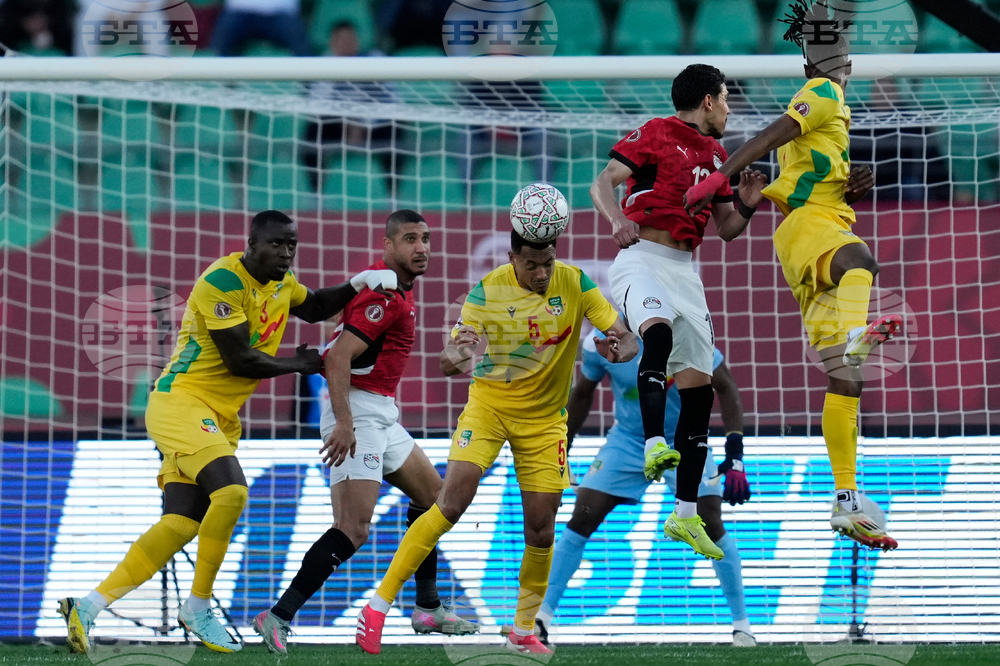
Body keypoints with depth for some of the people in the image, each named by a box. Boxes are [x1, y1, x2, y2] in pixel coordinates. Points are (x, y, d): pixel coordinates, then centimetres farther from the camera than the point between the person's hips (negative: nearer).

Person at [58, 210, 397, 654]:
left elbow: (314, 307, 31)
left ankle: (88, 607, 1)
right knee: (230, 490, -27)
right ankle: (198, 607, -11)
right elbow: (239, 360, -18)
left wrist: (358, 284, 14)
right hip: (180, 401, -9)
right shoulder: (222, 281, -17)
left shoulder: (279, 281, 10)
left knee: (182, 524, -1)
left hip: (217, 417, 9)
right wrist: (297, 365, -5)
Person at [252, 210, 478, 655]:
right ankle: (278, 617, -24)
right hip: (357, 413, -11)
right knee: (354, 528, -20)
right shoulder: (384, 294, -17)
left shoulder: (399, 291, 15)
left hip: (380, 414, 11)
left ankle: (428, 609, 29)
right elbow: (337, 358, -24)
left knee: (431, 494, 21)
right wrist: (344, 423, -31)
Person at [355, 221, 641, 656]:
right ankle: (378, 605, -13)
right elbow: (447, 362, -16)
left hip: (545, 419, 2)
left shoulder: (574, 284, -11)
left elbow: (629, 340, -11)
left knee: (541, 527, -2)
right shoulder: (487, 291, -14)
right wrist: (455, 355, -41)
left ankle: (523, 632, 18)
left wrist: (618, 349, -36)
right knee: (453, 502, -18)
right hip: (489, 405, -2)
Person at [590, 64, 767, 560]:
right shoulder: (656, 134, 0)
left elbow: (726, 230, 25)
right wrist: (618, 220, -29)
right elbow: (602, 183, -9)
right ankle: (654, 445, -49)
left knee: (699, 387, 2)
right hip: (642, 256, -7)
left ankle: (685, 515, 6)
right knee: (659, 331, -37)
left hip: (685, 270, 7)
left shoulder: (716, 155, 21)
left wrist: (745, 206, 4)